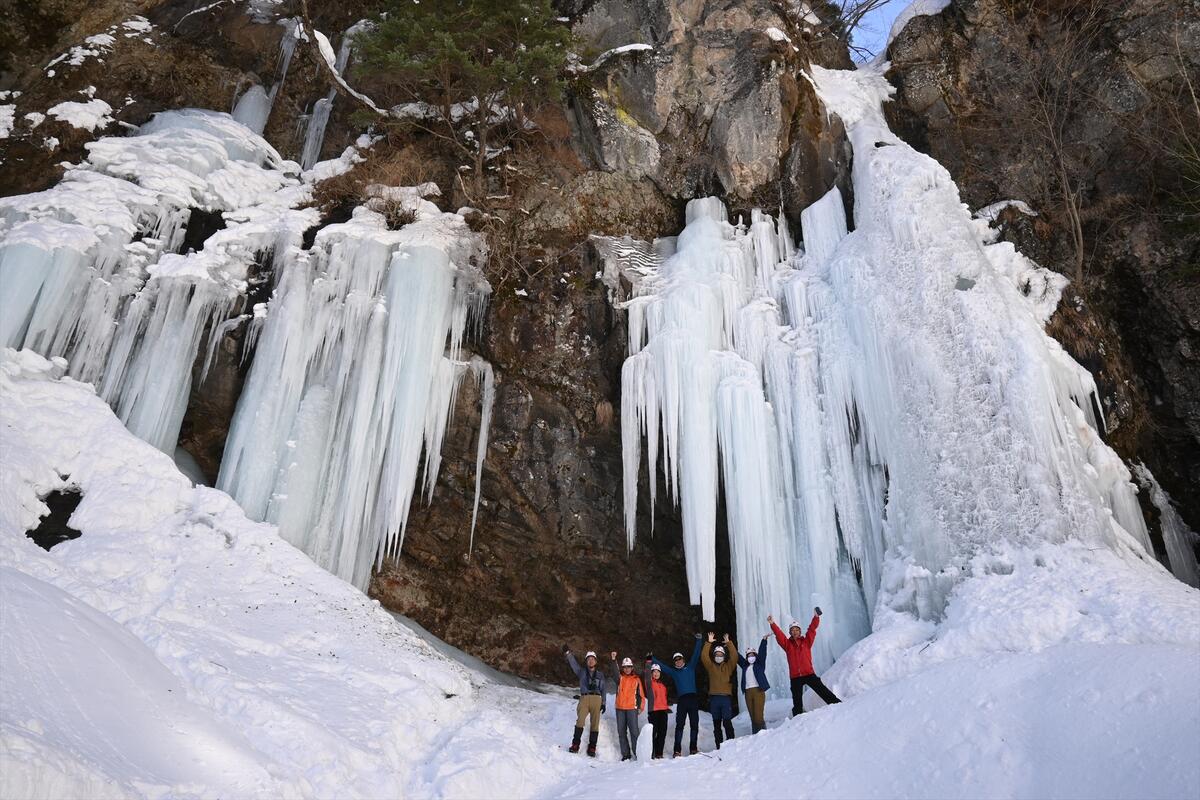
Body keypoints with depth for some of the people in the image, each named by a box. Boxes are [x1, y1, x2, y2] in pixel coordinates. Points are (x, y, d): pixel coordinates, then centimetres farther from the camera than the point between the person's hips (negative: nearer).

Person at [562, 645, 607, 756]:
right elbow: (573, 664, 4)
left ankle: (592, 748, 0)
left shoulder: (600, 675, 20)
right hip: (584, 698, -1)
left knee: (595, 724, -4)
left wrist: (603, 703, 9)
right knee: (580, 720, -19)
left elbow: (603, 689, 18)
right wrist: (568, 653, -9)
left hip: (597, 699, 1)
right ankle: (575, 745, -16)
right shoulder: (582, 672, 17)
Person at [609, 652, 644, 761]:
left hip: (632, 708, -2)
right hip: (620, 708, 2)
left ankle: (636, 753, -3)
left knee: (634, 732, -8)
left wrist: (640, 707, 0)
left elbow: (641, 694, 10)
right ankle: (625, 754, 12)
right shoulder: (620, 677, 9)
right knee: (621, 732, 5)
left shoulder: (636, 679, 9)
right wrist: (613, 660, -30)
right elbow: (615, 671, -11)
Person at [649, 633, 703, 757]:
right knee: (679, 725, -6)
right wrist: (652, 660, 19)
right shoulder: (673, 672, 18)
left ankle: (693, 748, 7)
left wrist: (698, 640, 3)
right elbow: (662, 666, 22)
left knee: (694, 724, 1)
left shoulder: (690, 667, 15)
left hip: (693, 698, 0)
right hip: (681, 700, 0)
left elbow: (696, 654, 10)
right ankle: (677, 750, -6)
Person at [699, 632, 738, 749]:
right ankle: (719, 746, 11)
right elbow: (704, 656, 0)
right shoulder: (711, 666, 13)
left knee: (727, 721, -13)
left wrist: (729, 643, -9)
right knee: (716, 724, 6)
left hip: (726, 697, -2)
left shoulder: (729, 666, 10)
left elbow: (734, 656, -5)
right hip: (714, 697, 2)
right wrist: (709, 643, -3)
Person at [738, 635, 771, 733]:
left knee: (758, 716, -13)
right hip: (748, 692, 4)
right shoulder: (745, 665, 20)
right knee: (752, 717, 2)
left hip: (758, 691, -4)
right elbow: (737, 657, 24)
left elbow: (762, 652, 1)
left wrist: (764, 641, -8)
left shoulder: (760, 664, 11)